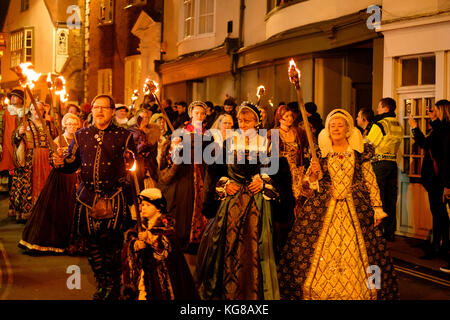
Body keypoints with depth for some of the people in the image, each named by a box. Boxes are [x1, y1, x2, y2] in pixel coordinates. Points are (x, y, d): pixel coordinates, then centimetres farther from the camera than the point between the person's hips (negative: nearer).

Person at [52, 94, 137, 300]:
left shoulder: (124, 135, 5)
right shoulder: (81, 136, 12)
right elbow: (72, 164, 13)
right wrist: (61, 163, -9)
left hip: (114, 197, -3)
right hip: (87, 196, 3)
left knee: (111, 241, -6)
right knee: (92, 243, 7)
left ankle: (113, 286, 10)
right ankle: (102, 284, 22)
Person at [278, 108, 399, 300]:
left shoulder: (360, 151, 4)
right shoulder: (320, 152, 6)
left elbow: (371, 181, 6)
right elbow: (313, 185, 8)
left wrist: (377, 208, 2)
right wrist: (313, 173, -13)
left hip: (356, 208, -1)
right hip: (325, 208, 1)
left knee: (354, 255, -2)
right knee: (322, 254, -2)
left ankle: (356, 293, 11)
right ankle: (319, 291, 10)